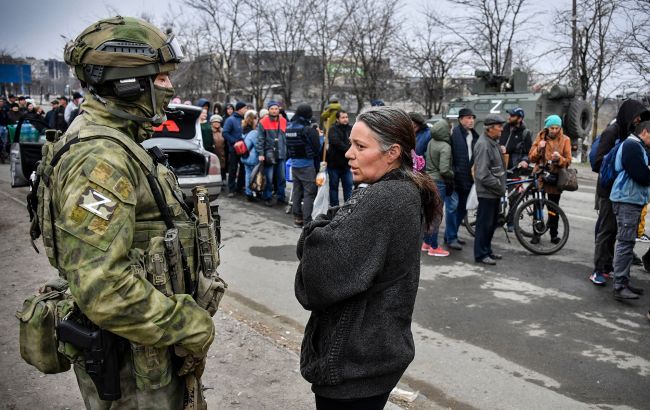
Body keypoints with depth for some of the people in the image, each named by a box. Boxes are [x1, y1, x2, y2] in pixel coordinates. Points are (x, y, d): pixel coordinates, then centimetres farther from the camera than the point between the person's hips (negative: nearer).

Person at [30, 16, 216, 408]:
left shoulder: (118, 144, 9)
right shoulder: (100, 157, -24)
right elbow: (102, 289, -31)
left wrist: (187, 318, 17)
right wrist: (191, 327, -21)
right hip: (132, 365, -9)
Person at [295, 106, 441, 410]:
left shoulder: (382, 201, -24)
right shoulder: (406, 194, 7)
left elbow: (325, 261, -29)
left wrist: (318, 230, -10)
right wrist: (327, 230, -9)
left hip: (354, 359, -9)